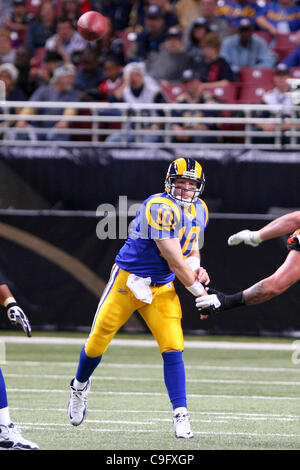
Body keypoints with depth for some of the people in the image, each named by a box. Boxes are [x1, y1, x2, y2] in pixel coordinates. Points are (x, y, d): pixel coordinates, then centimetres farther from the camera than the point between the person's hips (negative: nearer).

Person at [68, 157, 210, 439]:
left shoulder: (199, 211, 2)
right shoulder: (161, 208, -25)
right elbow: (174, 259, -24)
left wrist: (195, 268, -2)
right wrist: (199, 291, -14)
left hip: (161, 288, 5)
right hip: (128, 280, -5)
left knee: (173, 347, -11)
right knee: (98, 342, 9)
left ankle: (180, 415, -10)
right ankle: (80, 385, 39)